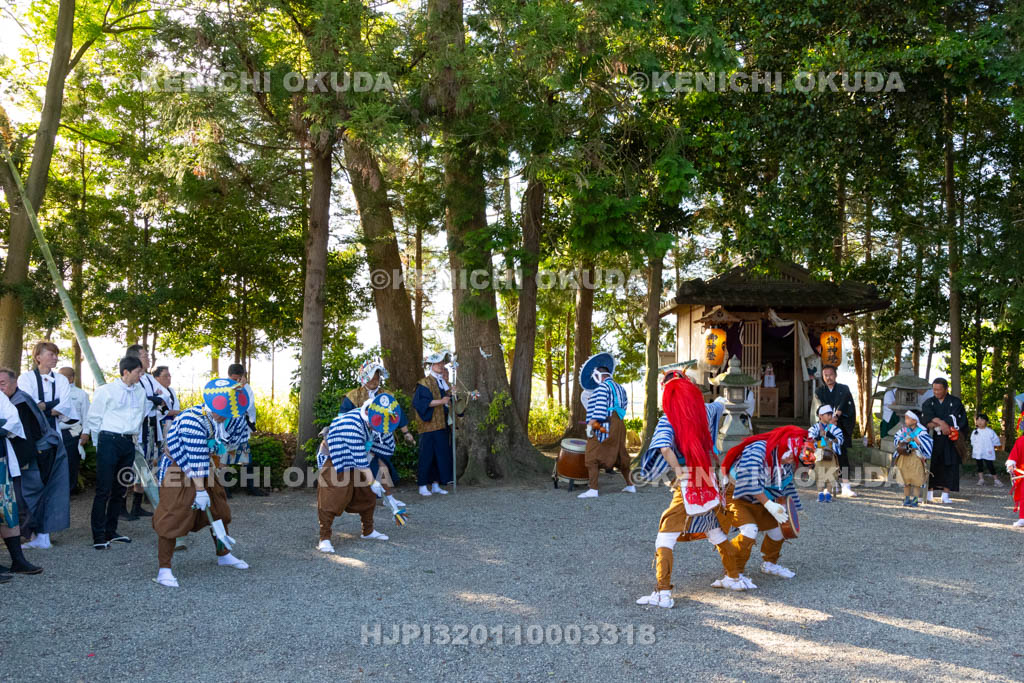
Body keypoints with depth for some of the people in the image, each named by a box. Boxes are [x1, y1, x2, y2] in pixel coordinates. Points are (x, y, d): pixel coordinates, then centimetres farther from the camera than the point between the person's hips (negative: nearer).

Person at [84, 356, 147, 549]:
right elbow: (94, 418, 1)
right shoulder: (106, 390, -5)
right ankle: (98, 537, -4)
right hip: (109, 441, -6)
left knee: (120, 489, 11)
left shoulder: (140, 392, 10)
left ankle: (110, 532, 20)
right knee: (103, 490, -7)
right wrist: (99, 444, 3)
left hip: (129, 443, 6)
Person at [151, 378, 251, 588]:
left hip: (203, 468, 9)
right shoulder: (193, 421, -30)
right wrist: (200, 490, -28)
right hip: (178, 470, -9)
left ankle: (224, 555, 32)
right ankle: (164, 570, -7)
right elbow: (196, 459, -29)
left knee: (218, 509, 15)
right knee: (173, 517, -12)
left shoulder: (216, 418, -2)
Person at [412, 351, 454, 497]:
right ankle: (423, 486, 2)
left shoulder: (445, 383, 18)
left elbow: (449, 401, 24)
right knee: (427, 456, -5)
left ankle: (435, 484, 14)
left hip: (443, 425, 7)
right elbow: (420, 402, -17)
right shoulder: (424, 383, -5)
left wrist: (452, 396, 2)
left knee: (442, 455, 7)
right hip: (430, 425, -7)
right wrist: (440, 401, -21)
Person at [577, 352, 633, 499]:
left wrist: (591, 424, -20)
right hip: (618, 425, 9)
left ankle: (593, 489, -14)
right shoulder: (620, 388, 20)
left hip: (602, 427, -9)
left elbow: (600, 408, -18)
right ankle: (630, 485, 26)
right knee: (620, 456, 19)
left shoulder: (602, 387, -7)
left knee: (592, 458, -7)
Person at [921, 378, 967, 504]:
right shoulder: (929, 403, 11)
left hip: (949, 441, -2)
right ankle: (929, 494, 2)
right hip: (933, 440, 2)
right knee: (931, 465, -2)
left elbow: (954, 420, -9)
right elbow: (926, 419, -7)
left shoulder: (955, 402, 3)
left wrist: (935, 424, -12)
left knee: (949, 466, -4)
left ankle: (945, 495, -1)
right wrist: (941, 423, -21)